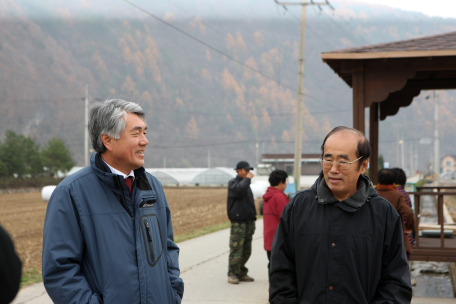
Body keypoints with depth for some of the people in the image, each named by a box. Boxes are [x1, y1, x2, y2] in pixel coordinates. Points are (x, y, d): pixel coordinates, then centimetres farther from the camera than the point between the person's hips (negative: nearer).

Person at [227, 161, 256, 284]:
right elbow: (239, 190, -28)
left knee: (246, 251, 8)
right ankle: (232, 274, -2)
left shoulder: (246, 183, 20)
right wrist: (247, 178, -15)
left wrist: (253, 219, 22)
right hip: (238, 223, -8)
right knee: (236, 249, -9)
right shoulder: (233, 183, -4)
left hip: (249, 222, 8)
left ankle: (241, 273, 15)